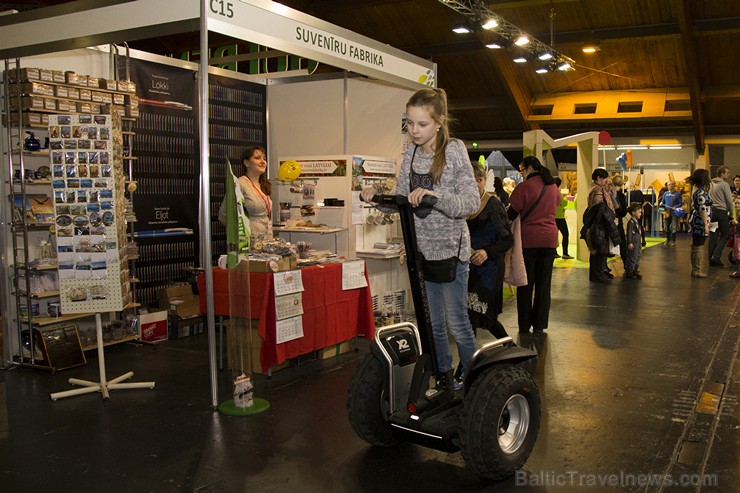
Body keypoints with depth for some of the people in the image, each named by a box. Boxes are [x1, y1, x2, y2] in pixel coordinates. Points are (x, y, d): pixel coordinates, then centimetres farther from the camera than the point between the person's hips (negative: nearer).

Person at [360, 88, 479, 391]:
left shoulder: (454, 150, -11)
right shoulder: (410, 154, 5)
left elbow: (472, 202, -18)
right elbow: (400, 200, 8)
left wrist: (434, 195, -32)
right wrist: (376, 197, -11)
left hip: (450, 249, -5)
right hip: (421, 248, 6)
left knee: (457, 322, 2)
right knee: (432, 323, 15)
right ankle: (444, 378, 31)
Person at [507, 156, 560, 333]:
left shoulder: (524, 187, -12)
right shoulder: (553, 187, 7)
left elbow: (511, 214, -10)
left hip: (528, 239, -5)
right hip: (549, 239, 5)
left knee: (526, 285, 4)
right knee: (543, 284, 9)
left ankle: (524, 327, 9)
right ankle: (539, 326, 13)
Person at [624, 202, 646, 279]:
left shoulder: (637, 222, 15)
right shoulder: (631, 222, -16)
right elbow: (629, 233, -20)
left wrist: (642, 242, 26)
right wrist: (630, 243, -24)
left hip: (638, 243, 10)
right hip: (633, 244, -10)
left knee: (637, 258, 15)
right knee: (632, 258, -6)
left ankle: (635, 271, 24)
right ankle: (628, 273, 0)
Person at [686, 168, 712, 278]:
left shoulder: (695, 189, 10)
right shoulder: (701, 192, -19)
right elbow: (703, 210, -21)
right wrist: (706, 225, -18)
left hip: (695, 220, 10)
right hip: (700, 223, -10)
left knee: (695, 246, 14)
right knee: (698, 247, -3)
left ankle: (695, 269, 22)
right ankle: (696, 271, 3)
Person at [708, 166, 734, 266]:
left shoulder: (711, 184, 11)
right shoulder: (724, 184, -10)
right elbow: (729, 201, -7)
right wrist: (731, 214, 2)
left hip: (712, 210, 7)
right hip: (721, 211, -6)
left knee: (713, 235, 9)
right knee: (725, 234, 3)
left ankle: (711, 258, 9)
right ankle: (716, 256, -7)